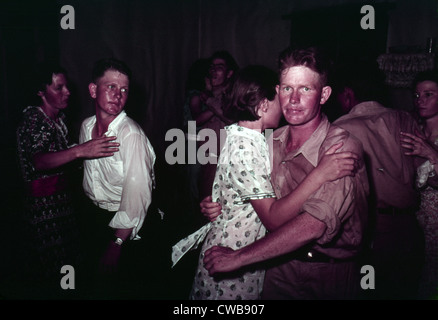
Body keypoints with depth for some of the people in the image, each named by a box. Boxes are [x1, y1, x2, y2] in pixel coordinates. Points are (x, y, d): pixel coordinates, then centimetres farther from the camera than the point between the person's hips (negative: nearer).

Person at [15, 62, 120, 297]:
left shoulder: (59, 117, 8)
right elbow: (38, 161, -37)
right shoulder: (32, 119, -18)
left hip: (63, 195, 8)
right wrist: (79, 151, -49)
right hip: (43, 202, -8)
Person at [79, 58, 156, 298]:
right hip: (96, 215, 7)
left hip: (126, 225, -7)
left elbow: (137, 196, -29)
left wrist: (117, 244, -26)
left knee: (119, 282, 10)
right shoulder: (86, 126, -2)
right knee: (98, 280, 24)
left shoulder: (131, 135, -26)